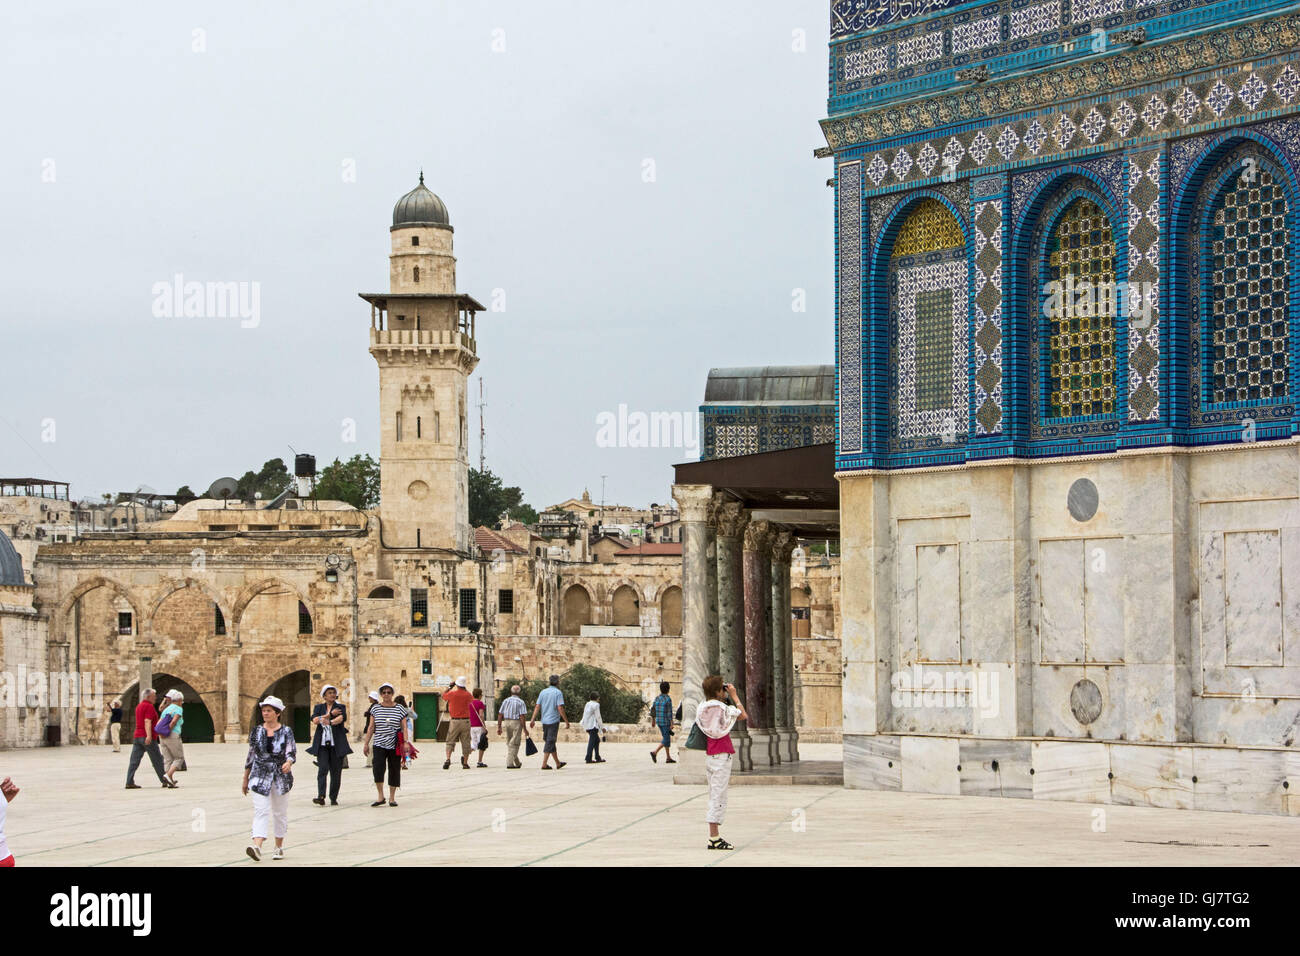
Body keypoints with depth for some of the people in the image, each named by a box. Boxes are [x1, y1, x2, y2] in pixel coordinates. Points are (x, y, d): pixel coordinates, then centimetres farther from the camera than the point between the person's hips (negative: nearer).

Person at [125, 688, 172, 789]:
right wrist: (149, 736, -31)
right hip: (148, 738, -8)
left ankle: (129, 782, -4)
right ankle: (164, 781, 9)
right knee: (157, 760, 2)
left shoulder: (139, 706, 18)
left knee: (134, 760, 1)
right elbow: (147, 722, -22)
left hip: (137, 736, 8)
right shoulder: (149, 706, -10)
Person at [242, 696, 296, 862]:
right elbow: (251, 755, 11)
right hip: (260, 777, 0)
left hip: (281, 778, 0)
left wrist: (288, 763, -31)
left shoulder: (286, 732, 0)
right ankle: (257, 845, -28)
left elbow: (292, 753, -7)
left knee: (280, 813, 9)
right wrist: (245, 779, 14)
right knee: (260, 811, -14)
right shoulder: (256, 731, 5)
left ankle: (279, 847, 23)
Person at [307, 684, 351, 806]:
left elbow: (341, 718, -13)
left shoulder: (341, 707, 8)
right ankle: (321, 797, -23)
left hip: (337, 744, 0)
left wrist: (330, 722, -31)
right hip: (322, 744, 0)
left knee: (336, 771, 0)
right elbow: (315, 720, -5)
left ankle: (333, 798, 8)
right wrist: (330, 714, -10)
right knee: (323, 769, -14)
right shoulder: (318, 707, 13)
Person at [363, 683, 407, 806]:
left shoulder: (399, 708, 4)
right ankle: (380, 797, -12)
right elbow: (371, 727, 9)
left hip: (395, 745, 0)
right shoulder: (375, 708, 7)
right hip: (379, 744, 0)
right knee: (378, 767, -17)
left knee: (394, 770, 3)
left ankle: (392, 798, 14)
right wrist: (366, 744, 6)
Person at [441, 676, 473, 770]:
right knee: (465, 743, 8)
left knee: (450, 742, 3)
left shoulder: (452, 694, -5)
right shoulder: (467, 694, 0)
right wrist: (464, 688, 30)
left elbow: (443, 696, 16)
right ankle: (465, 763, 8)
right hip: (465, 721, 1)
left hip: (454, 721, -1)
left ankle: (448, 759, -16)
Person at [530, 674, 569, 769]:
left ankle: (558, 763, 26)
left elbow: (537, 707, 4)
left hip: (544, 721, 6)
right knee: (550, 743, -4)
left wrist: (533, 720, 4)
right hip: (554, 721, -6)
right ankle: (544, 764, -9)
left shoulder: (543, 692, 8)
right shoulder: (558, 693, -9)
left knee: (550, 742, 15)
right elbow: (560, 708, -15)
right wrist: (567, 722, -10)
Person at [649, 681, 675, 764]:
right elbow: (669, 713, -17)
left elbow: (652, 710, 9)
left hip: (659, 721, 7)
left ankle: (668, 757, 16)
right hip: (666, 722, -7)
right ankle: (655, 752, -20)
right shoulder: (668, 699, -14)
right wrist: (671, 724, -15)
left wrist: (653, 720, 18)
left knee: (666, 738, 15)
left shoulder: (657, 698, 6)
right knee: (666, 740, -4)